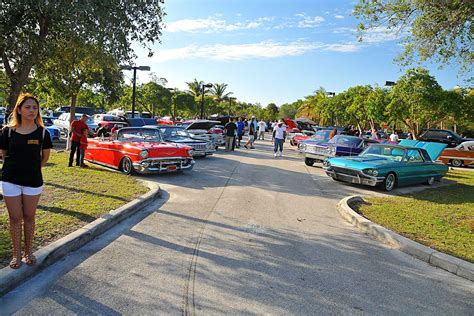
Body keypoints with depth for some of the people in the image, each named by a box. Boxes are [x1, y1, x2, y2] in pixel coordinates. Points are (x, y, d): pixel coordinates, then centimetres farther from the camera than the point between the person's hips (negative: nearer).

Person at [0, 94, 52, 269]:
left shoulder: (42, 132, -3)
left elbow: (45, 157, 9)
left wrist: (32, 168, 8)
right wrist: (16, 167, 5)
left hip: (33, 181, 0)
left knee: (29, 217, 10)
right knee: (15, 218, 7)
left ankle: (28, 251, 26)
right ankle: (16, 254, 21)